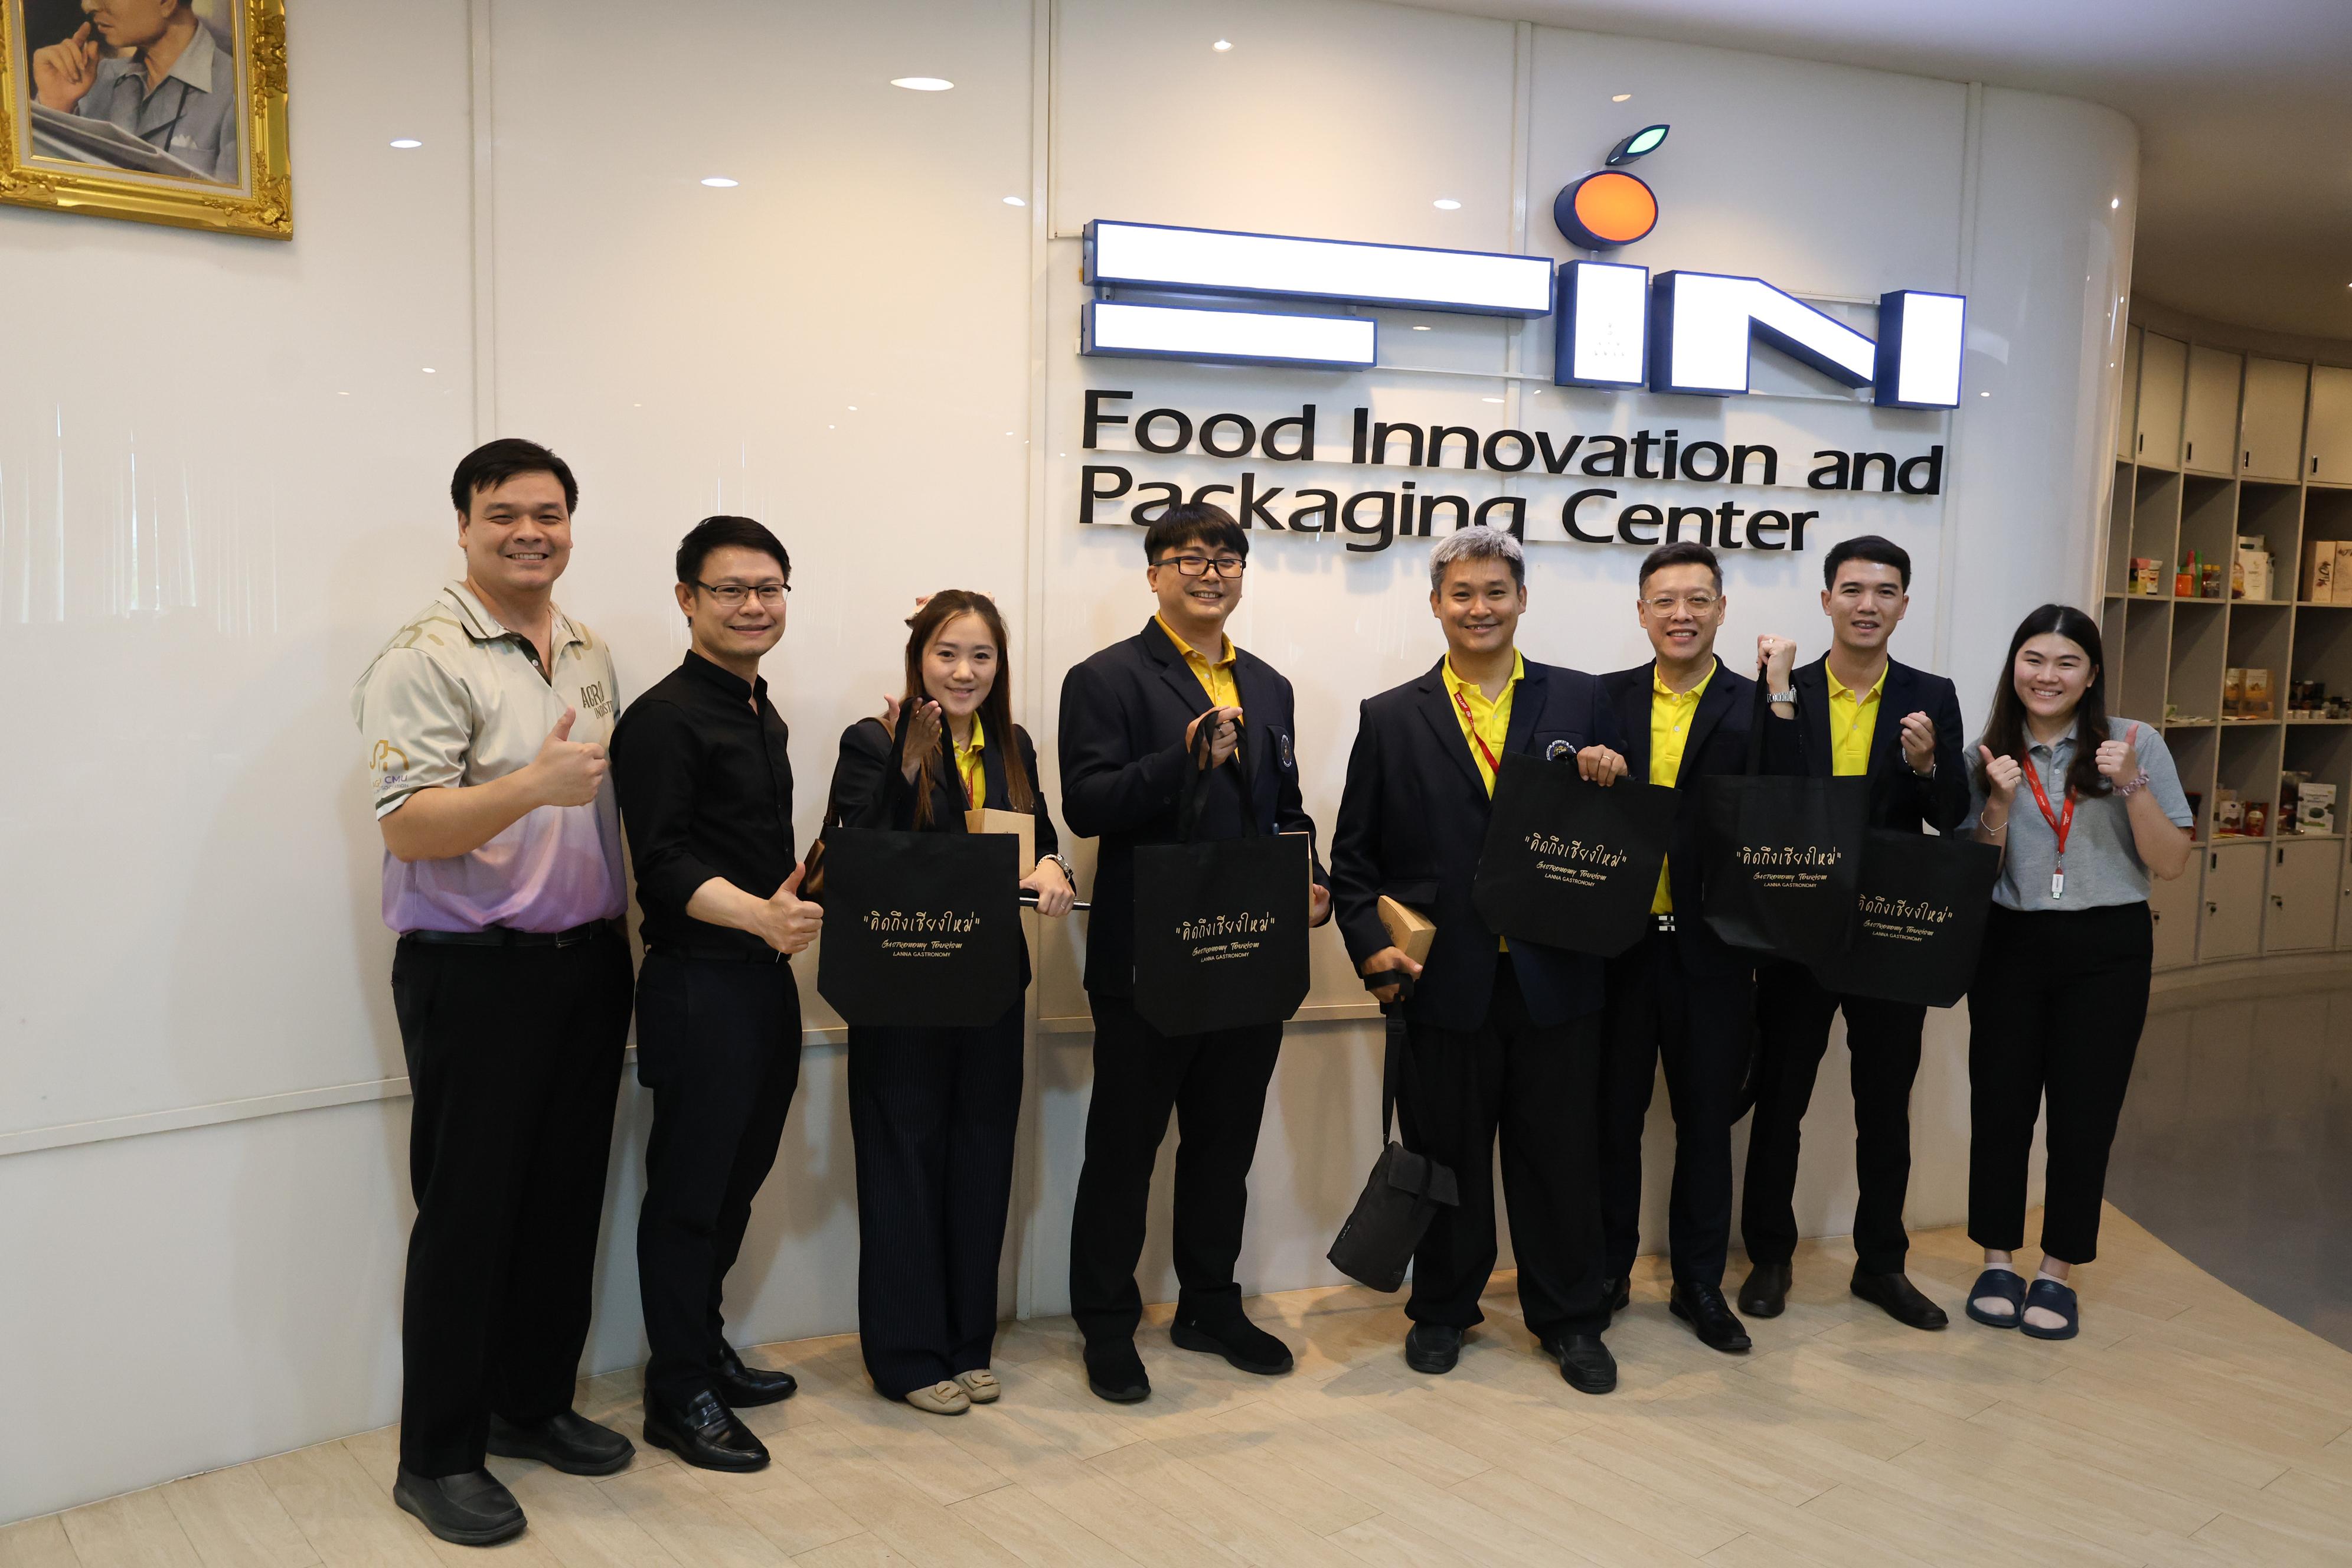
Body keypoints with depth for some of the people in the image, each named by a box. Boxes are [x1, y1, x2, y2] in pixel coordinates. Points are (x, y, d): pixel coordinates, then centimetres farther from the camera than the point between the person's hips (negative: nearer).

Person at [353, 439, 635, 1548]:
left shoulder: (590, 655, 12)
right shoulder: (426, 658, -10)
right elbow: (408, 828, -18)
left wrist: (625, 938, 15)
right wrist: (532, 785, -34)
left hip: (589, 961, 7)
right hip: (476, 971, -7)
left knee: (566, 1198, 13)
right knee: (467, 1213, 1)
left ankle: (534, 1405, 30)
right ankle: (438, 1457, 16)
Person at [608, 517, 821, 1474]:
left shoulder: (763, 716, 16)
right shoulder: (665, 718, -12)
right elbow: (665, 866, -21)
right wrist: (760, 917, -33)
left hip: (766, 979, 9)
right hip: (698, 986, -8)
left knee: (739, 1176, 17)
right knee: (689, 1189, 2)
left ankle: (707, 1350, 33)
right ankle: (678, 1395, 15)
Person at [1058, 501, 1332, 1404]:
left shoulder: (1267, 687, 15)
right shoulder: (1106, 680, -6)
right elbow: (1085, 805, -17)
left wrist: (1314, 882, 2)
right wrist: (1185, 760, -30)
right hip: (1147, 961, -6)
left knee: (1225, 1143, 17)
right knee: (1123, 1148, 6)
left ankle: (1210, 1309, 33)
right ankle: (1107, 1325, 21)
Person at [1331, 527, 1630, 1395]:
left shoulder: (1580, 701, 6)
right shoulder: (1390, 718, 5)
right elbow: (1354, 852, 5)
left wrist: (1613, 784, -15)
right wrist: (1370, 943, -8)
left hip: (1555, 974, 0)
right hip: (1444, 979, 0)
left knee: (1559, 1153, 10)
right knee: (1445, 1153, 12)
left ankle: (1569, 1319, 28)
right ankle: (1441, 1309, 31)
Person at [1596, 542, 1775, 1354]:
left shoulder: (1758, 706, -1)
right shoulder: (1604, 699, 3)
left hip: (1711, 951, -1)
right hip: (1618, 944, 1)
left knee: (1706, 1120, 13)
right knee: (1613, 1115, 13)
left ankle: (1699, 1284, 29)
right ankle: (1606, 1273, 30)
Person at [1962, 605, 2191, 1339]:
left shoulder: (2135, 743, -2)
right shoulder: (1988, 755, 3)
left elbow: (2171, 864, -4)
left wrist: (2132, 787, -18)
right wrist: (2000, 803, -13)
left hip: (2107, 950, -1)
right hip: (2009, 947, 2)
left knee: (2084, 1111, 5)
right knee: (2000, 1102, 5)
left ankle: (2057, 1272, 20)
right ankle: (1998, 1262, 22)